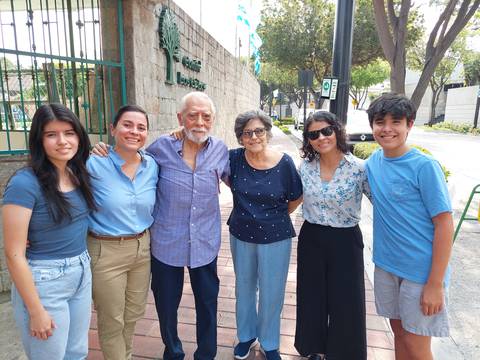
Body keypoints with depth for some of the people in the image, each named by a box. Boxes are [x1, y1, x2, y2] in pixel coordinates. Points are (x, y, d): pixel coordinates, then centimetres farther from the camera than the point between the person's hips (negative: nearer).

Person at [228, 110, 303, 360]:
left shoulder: (284, 163, -15)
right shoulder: (234, 158, -11)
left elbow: (296, 198, -1)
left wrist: (277, 216, 5)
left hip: (275, 238, -2)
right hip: (241, 235, 2)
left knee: (271, 292, 10)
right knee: (244, 288, 19)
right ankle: (246, 335, 43)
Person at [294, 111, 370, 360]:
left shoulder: (358, 168, -14)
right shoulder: (306, 166, -3)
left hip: (345, 241, -3)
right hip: (311, 239, 3)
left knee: (346, 302, 9)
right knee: (312, 298, 17)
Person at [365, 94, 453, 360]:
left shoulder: (424, 166, -17)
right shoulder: (373, 161, 1)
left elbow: (444, 224, -16)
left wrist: (435, 284, -17)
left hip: (421, 270, -5)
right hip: (386, 264, 5)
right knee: (398, 331, 21)